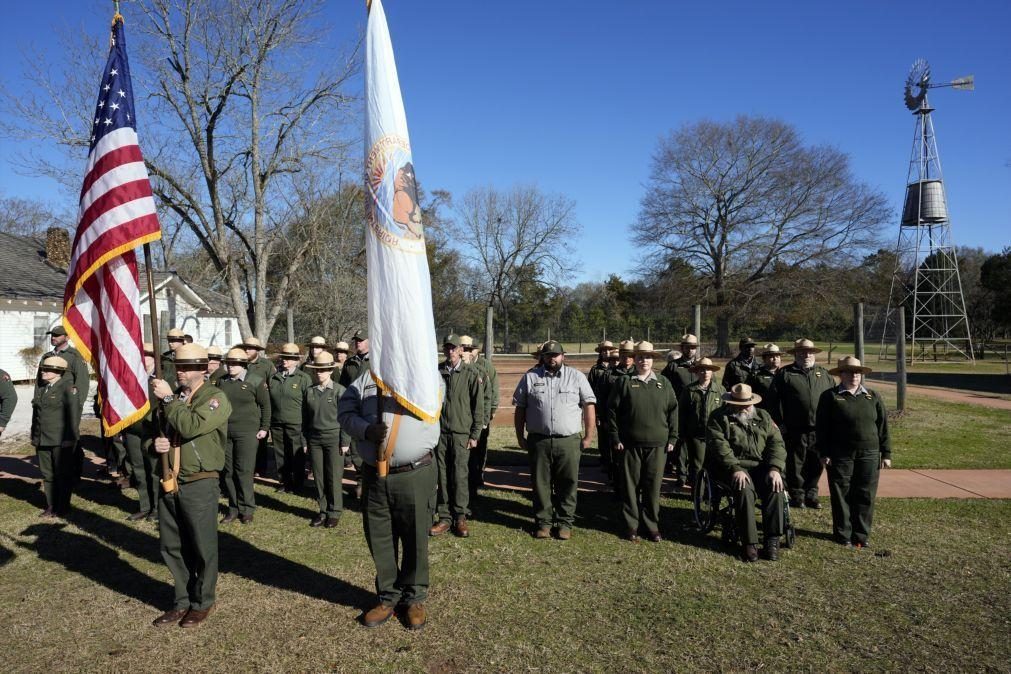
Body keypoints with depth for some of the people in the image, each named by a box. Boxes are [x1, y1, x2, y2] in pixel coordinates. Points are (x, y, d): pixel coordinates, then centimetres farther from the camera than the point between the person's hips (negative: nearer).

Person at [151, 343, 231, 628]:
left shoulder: (216, 398, -9)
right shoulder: (173, 397, 12)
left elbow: (191, 426, -25)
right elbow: (157, 430, 22)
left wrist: (169, 399, -18)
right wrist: (156, 443, -1)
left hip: (199, 486, -6)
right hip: (169, 483, 7)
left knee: (203, 548, 6)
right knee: (172, 548, 15)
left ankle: (202, 603, 23)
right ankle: (182, 602, 31)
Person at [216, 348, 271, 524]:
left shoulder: (255, 381, -4)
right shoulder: (222, 381, 8)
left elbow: (265, 405, 0)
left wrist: (264, 428, -4)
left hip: (247, 432, -4)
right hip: (224, 432, 5)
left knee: (244, 471, -3)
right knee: (227, 472, 7)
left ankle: (247, 510, 9)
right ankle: (233, 509, 19)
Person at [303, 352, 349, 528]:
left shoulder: (339, 391, -6)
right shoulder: (309, 391, 5)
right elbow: (305, 417, 11)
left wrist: (345, 442, -7)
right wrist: (305, 440, 9)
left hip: (333, 438, -4)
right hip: (314, 439, 4)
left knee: (334, 477, 2)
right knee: (318, 477, 8)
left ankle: (334, 512, 14)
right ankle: (323, 511, 20)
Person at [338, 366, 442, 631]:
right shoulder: (367, 377, 11)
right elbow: (344, 412, 4)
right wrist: (367, 430, -14)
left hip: (415, 474, -2)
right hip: (373, 475, 3)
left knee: (415, 539, 7)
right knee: (379, 540, 11)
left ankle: (414, 598, 26)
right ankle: (388, 597, 29)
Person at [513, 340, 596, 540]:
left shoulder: (576, 377, 4)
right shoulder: (530, 378, 7)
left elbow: (589, 405, 3)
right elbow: (520, 408, 10)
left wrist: (588, 436, -2)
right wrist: (520, 436, 6)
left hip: (569, 441, -1)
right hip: (539, 441, 1)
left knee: (567, 484, 5)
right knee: (541, 483, 8)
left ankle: (565, 522, 17)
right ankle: (543, 522, 20)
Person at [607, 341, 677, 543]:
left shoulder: (664, 384, 9)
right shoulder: (623, 382, 2)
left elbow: (673, 411, 10)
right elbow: (612, 410, 1)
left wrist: (672, 438, 3)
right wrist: (615, 438, -4)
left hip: (658, 445, 2)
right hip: (630, 444, -1)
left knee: (653, 486, 7)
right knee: (631, 486, 5)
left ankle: (652, 526, 19)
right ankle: (631, 526, 16)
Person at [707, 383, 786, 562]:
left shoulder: (763, 417, 16)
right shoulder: (719, 418, 4)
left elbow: (776, 443, 7)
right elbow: (719, 446, -10)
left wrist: (775, 468, -11)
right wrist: (734, 469, -24)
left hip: (762, 466, 3)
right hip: (734, 466, -3)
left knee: (775, 488, -27)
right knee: (744, 490, -32)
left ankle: (772, 540, -19)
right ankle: (749, 543, -24)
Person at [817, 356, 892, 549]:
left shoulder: (873, 397, 10)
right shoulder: (830, 397, 0)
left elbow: (883, 426, 10)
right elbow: (822, 427, -2)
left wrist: (886, 453, 5)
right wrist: (824, 453, -7)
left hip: (869, 455, 3)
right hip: (840, 455, -3)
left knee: (866, 496, 6)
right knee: (842, 496, 3)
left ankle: (861, 535, 18)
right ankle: (843, 534, 13)